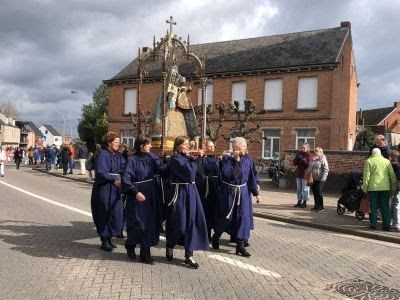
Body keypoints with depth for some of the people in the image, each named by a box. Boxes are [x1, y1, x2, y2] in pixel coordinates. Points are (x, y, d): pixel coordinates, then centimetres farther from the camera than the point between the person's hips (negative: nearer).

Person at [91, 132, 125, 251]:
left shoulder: (119, 156, 11)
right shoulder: (103, 154, -10)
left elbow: (123, 168, 2)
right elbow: (101, 172, -19)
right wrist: (114, 179, -28)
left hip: (115, 188, 6)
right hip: (103, 188, -6)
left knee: (115, 214, 8)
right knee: (104, 215, 2)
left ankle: (109, 238, 24)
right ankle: (104, 241, 13)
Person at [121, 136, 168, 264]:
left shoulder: (152, 157, 5)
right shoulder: (132, 160, -10)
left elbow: (162, 169, -6)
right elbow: (126, 179, -16)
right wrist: (135, 192, -26)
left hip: (152, 195, 5)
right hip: (138, 195, -5)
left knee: (150, 223, 6)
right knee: (138, 224, 0)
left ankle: (145, 253, 17)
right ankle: (130, 244, 31)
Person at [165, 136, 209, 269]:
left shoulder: (187, 157, 12)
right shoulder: (175, 158, -11)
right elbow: (189, 172, -22)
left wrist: (198, 156, 5)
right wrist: (192, 159, -10)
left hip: (191, 192, 7)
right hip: (180, 193, -7)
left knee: (192, 223, 4)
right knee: (179, 224, 1)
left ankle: (189, 255, 10)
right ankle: (170, 247, 30)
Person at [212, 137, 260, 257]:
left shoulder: (248, 160, 1)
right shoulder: (226, 159, -12)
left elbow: (252, 177, 6)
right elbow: (227, 174, -25)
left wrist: (256, 192, 7)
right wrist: (236, 161, -24)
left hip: (243, 193, 4)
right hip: (228, 193, -4)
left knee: (243, 217, 1)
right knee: (226, 217, 9)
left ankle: (240, 245, 10)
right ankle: (216, 236, 35)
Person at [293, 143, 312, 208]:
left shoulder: (308, 155, -6)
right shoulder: (299, 154, 8)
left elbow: (309, 164, -16)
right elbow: (294, 163, 7)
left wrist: (302, 159, -22)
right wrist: (297, 158, -11)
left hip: (305, 174, -6)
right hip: (298, 173, 6)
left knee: (305, 188, -1)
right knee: (299, 188, 11)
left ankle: (304, 202, 6)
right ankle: (299, 201, 19)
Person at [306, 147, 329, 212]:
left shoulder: (323, 159, -9)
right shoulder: (313, 159, 13)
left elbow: (326, 170, -14)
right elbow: (310, 167, 20)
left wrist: (323, 179, -19)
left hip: (320, 179, -7)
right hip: (314, 178, 7)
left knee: (319, 192, -7)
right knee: (314, 191, 10)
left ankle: (321, 207, 2)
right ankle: (316, 205, 22)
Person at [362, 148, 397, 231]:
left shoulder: (369, 161, -2)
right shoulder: (386, 161, 6)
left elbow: (366, 176, -6)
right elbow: (392, 175, 5)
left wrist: (365, 187, -2)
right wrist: (394, 186, 13)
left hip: (373, 187, -2)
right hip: (385, 187, 2)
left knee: (373, 206, 6)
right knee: (385, 207, 7)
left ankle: (373, 224, 10)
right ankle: (387, 225, 8)